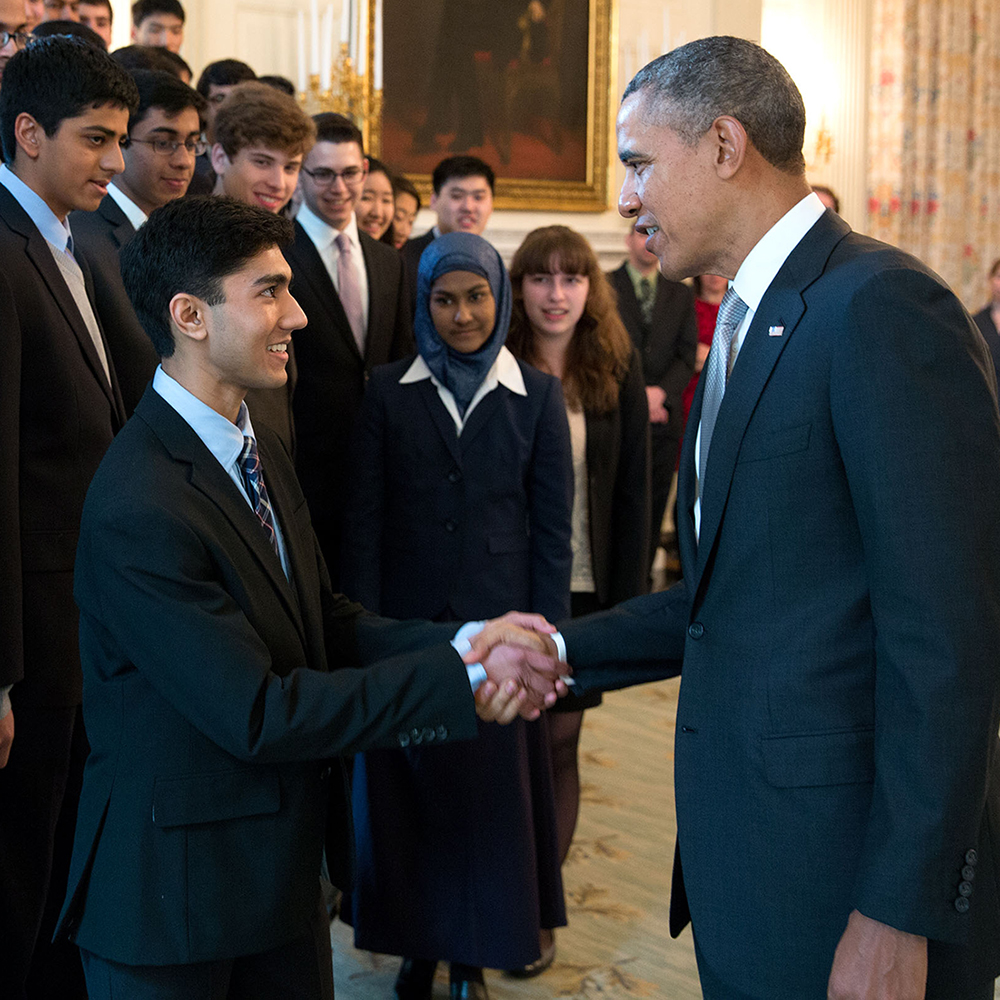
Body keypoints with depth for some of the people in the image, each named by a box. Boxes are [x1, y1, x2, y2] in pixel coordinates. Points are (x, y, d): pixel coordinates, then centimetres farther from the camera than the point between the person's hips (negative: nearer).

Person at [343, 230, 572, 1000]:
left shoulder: (537, 396, 1)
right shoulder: (389, 393, 1)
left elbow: (552, 528, 0)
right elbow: (363, 519, 0)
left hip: (497, 620, 0)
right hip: (409, 620, 1)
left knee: (491, 792, 7)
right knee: (409, 792, 8)